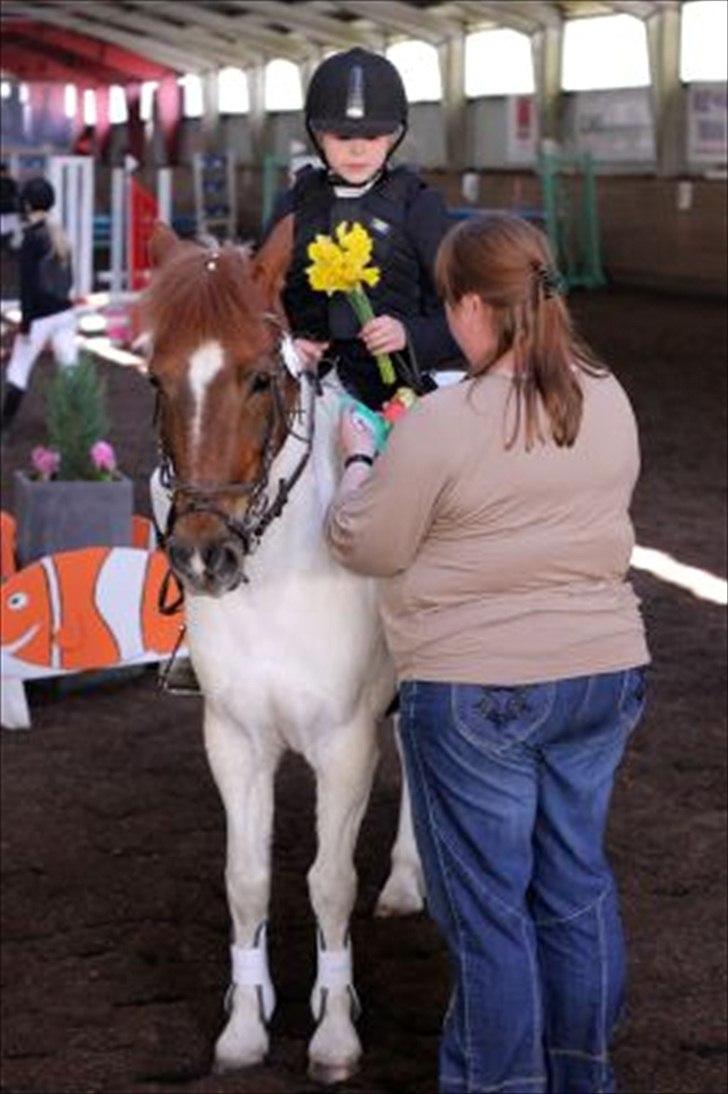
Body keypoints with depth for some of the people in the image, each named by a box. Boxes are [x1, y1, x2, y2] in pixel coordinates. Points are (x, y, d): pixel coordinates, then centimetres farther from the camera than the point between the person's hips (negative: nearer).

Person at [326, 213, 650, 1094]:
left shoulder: (442, 425, -20)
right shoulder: (610, 401, 1)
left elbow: (366, 547, -11)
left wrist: (360, 460, 9)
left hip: (475, 691, -6)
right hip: (604, 673, 7)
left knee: (485, 904, 6)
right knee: (578, 884, 18)